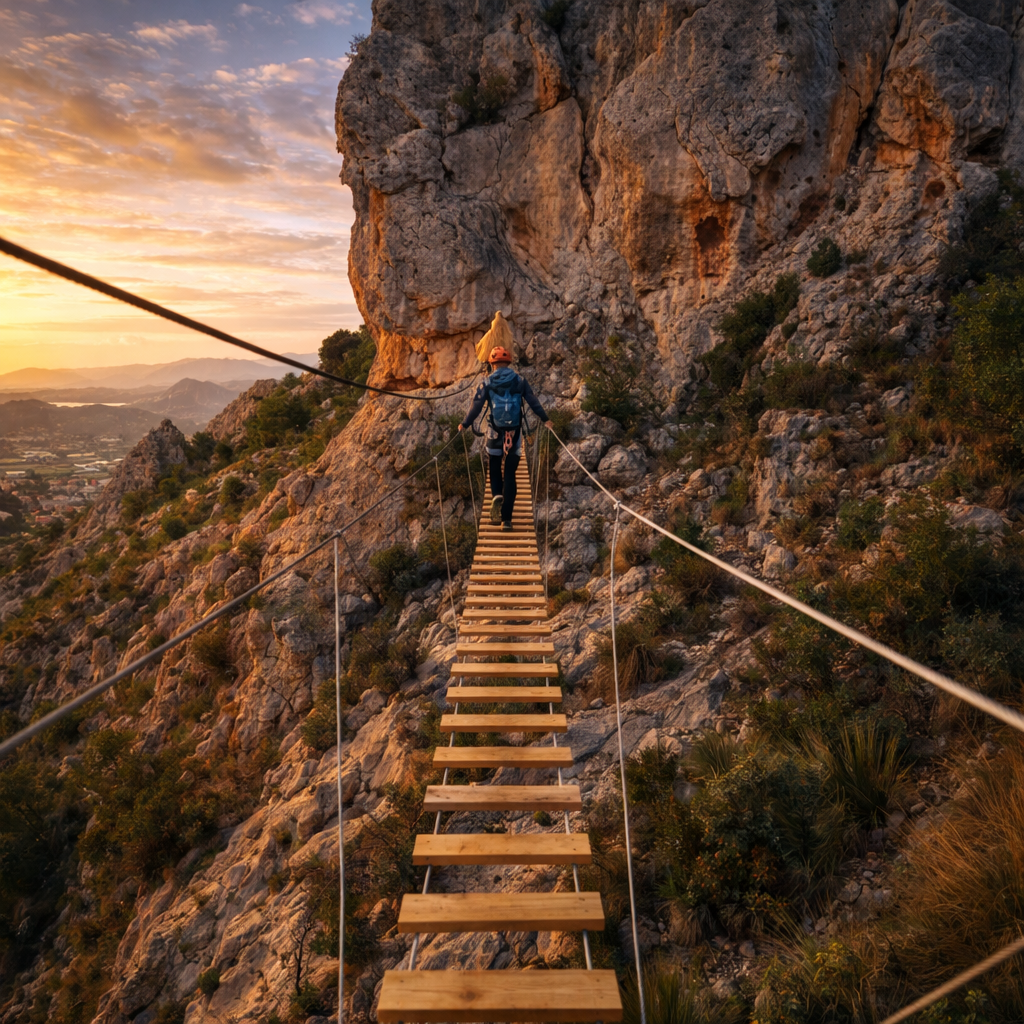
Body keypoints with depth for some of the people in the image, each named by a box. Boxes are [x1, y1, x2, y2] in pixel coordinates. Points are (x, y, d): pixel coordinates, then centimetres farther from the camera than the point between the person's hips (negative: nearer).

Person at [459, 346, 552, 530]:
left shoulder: (487, 382, 0)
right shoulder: (519, 381, 5)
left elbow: (477, 405, -3)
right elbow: (533, 401, 2)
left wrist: (465, 424, 6)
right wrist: (545, 419, 10)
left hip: (495, 432, -1)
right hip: (515, 432, 1)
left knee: (495, 470, 18)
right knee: (510, 474, 5)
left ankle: (496, 495, -12)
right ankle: (506, 518, 1)